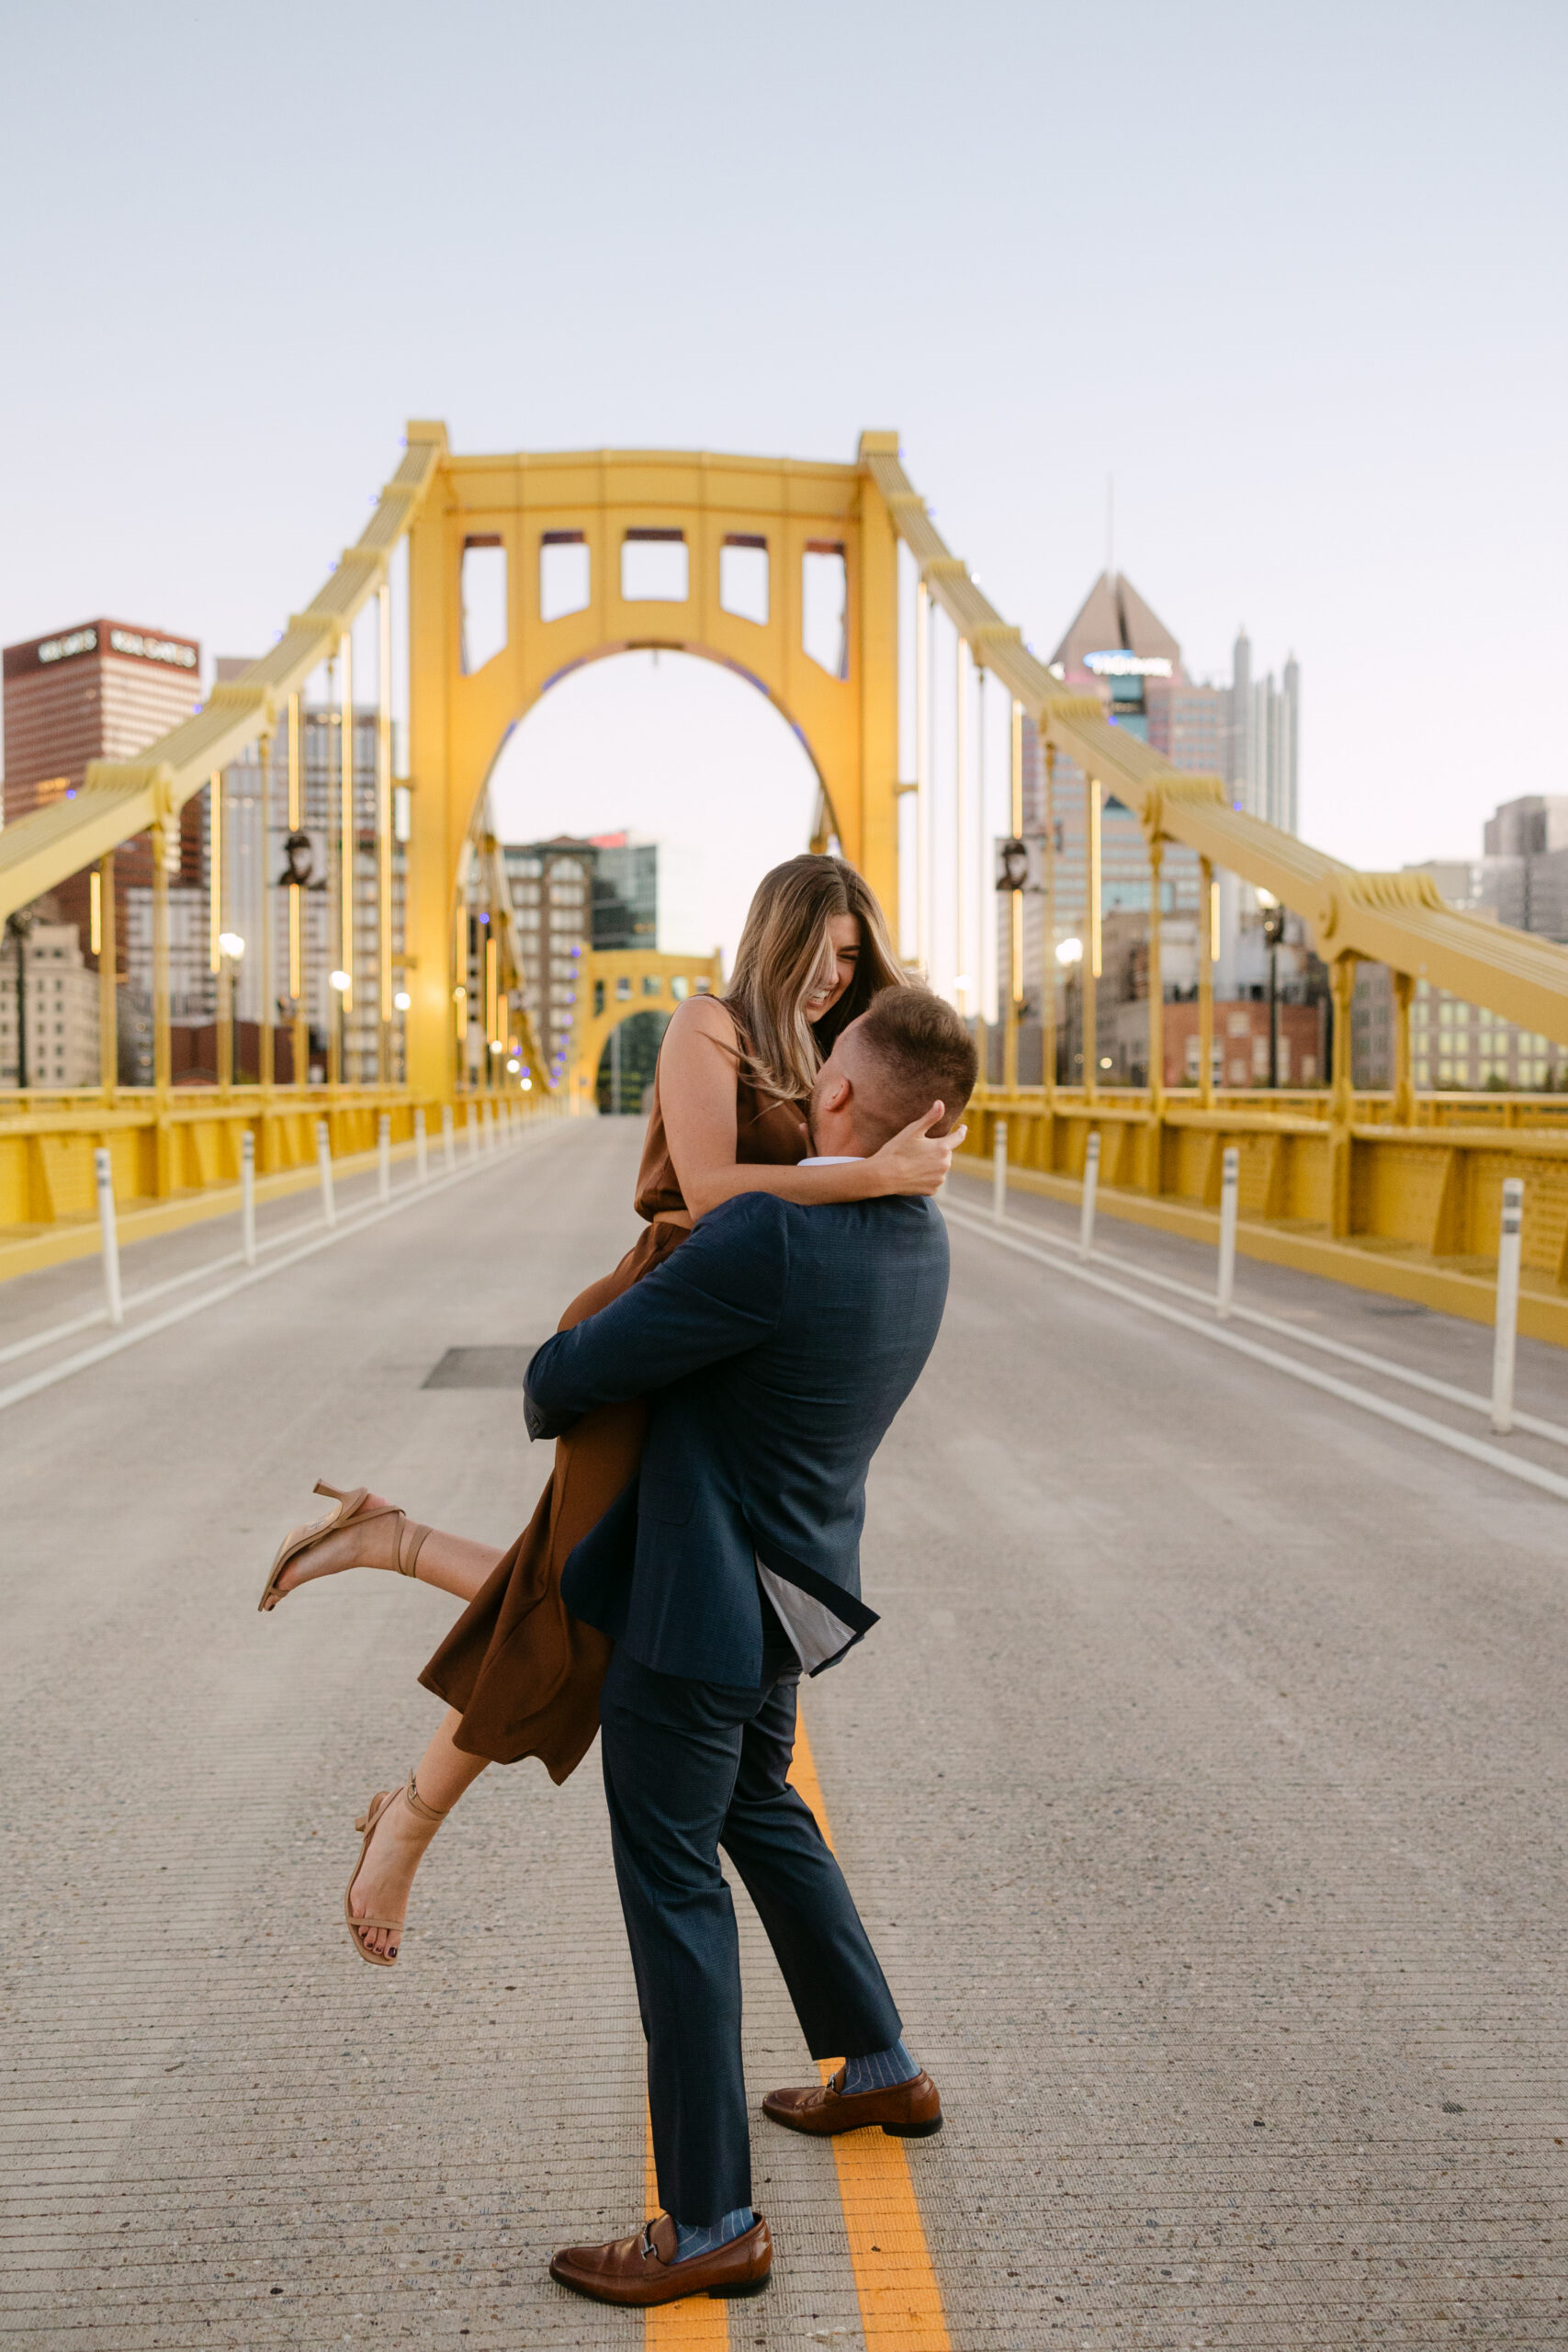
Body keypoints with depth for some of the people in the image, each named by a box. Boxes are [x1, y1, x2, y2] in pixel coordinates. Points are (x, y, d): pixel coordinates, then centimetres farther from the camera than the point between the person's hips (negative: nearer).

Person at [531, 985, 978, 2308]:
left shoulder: (773, 1235, -28)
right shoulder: (921, 1241, 0)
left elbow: (585, 1368, -18)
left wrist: (548, 1401, 4)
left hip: (693, 1605, -9)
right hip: (789, 1592, 9)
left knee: (674, 1887, 4)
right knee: (762, 1813, 28)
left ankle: (712, 2223, 18)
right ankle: (881, 2069, 45)